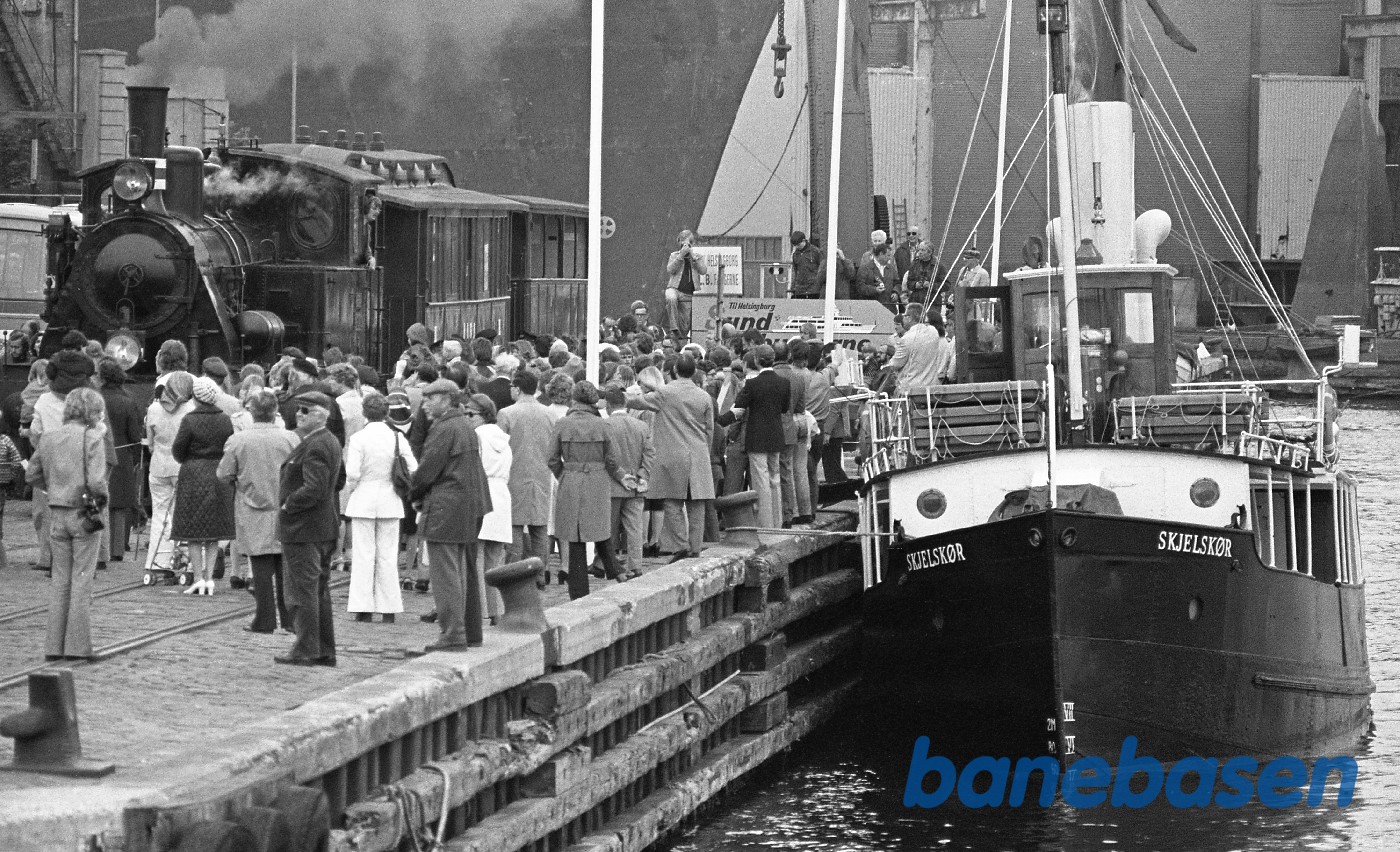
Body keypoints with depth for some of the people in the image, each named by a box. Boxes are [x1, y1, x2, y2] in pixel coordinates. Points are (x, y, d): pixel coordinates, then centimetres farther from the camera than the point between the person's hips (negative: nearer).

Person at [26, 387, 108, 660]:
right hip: (84, 513, -5)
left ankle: (54, 646, 10)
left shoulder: (49, 439, 5)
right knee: (82, 578, 2)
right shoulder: (92, 439, -11)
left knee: (60, 578, 12)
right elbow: (97, 481, -19)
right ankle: (77, 646, 2)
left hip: (57, 514, 5)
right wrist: (101, 497, -1)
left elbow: (33, 474, 11)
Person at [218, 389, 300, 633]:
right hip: (285, 511, 1)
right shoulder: (290, 439, -7)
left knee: (262, 569, 2)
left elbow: (223, 474, -3)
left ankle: (265, 620, 3)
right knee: (286, 569, 8)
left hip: (254, 515, -1)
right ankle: (290, 619, 10)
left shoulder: (237, 441, -10)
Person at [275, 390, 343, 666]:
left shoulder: (316, 447, -19)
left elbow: (314, 490, -26)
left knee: (303, 591, -5)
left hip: (303, 529, -10)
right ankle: (325, 651, 18)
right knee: (320, 592, 14)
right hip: (324, 527, 10)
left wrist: (287, 506, -14)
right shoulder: (330, 442, 13)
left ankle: (306, 651, -4)